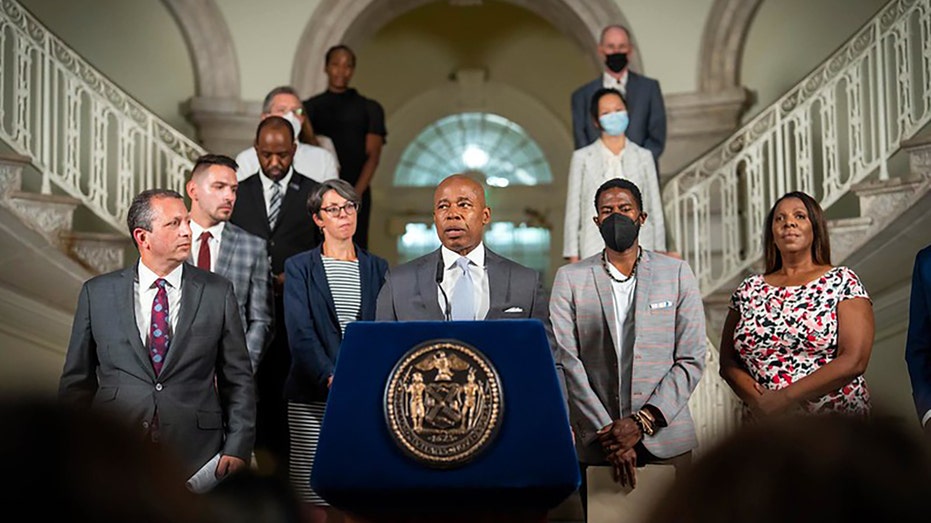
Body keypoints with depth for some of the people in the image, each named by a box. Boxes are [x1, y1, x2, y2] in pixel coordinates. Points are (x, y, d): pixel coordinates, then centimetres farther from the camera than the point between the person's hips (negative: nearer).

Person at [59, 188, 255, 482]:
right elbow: (76, 381, 9)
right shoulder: (97, 293, 5)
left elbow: (238, 380, 5)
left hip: (197, 458, 0)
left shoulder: (218, 292, 4)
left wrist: (237, 450, -3)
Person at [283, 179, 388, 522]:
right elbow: (300, 333, -4)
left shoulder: (377, 269, 14)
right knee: (315, 494, -3)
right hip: (314, 397, -2)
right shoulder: (299, 268, 6)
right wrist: (331, 378, -16)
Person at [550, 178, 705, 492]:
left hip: (664, 440, 0)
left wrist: (642, 422, -10)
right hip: (594, 443, 0)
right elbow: (566, 362, -3)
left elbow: (692, 360, 1)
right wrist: (607, 432, -12)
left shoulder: (677, 274, 6)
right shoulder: (570, 278, 6)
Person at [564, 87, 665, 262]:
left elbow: (655, 208, 10)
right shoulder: (582, 158, 6)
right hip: (596, 253, -1)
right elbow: (573, 210, 6)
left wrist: (659, 252, 6)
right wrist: (573, 256, 1)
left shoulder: (643, 156, 10)